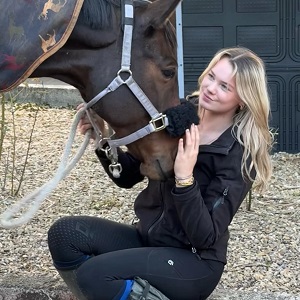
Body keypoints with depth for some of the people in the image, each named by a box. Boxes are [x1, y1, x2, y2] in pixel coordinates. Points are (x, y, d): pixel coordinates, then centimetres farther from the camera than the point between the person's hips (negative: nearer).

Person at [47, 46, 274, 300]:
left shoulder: (241, 153, -16)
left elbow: (205, 237, -20)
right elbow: (127, 176, 6)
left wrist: (185, 178, -32)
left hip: (195, 262, -6)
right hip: (148, 238, 6)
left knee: (94, 273, -26)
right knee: (64, 232, -13)